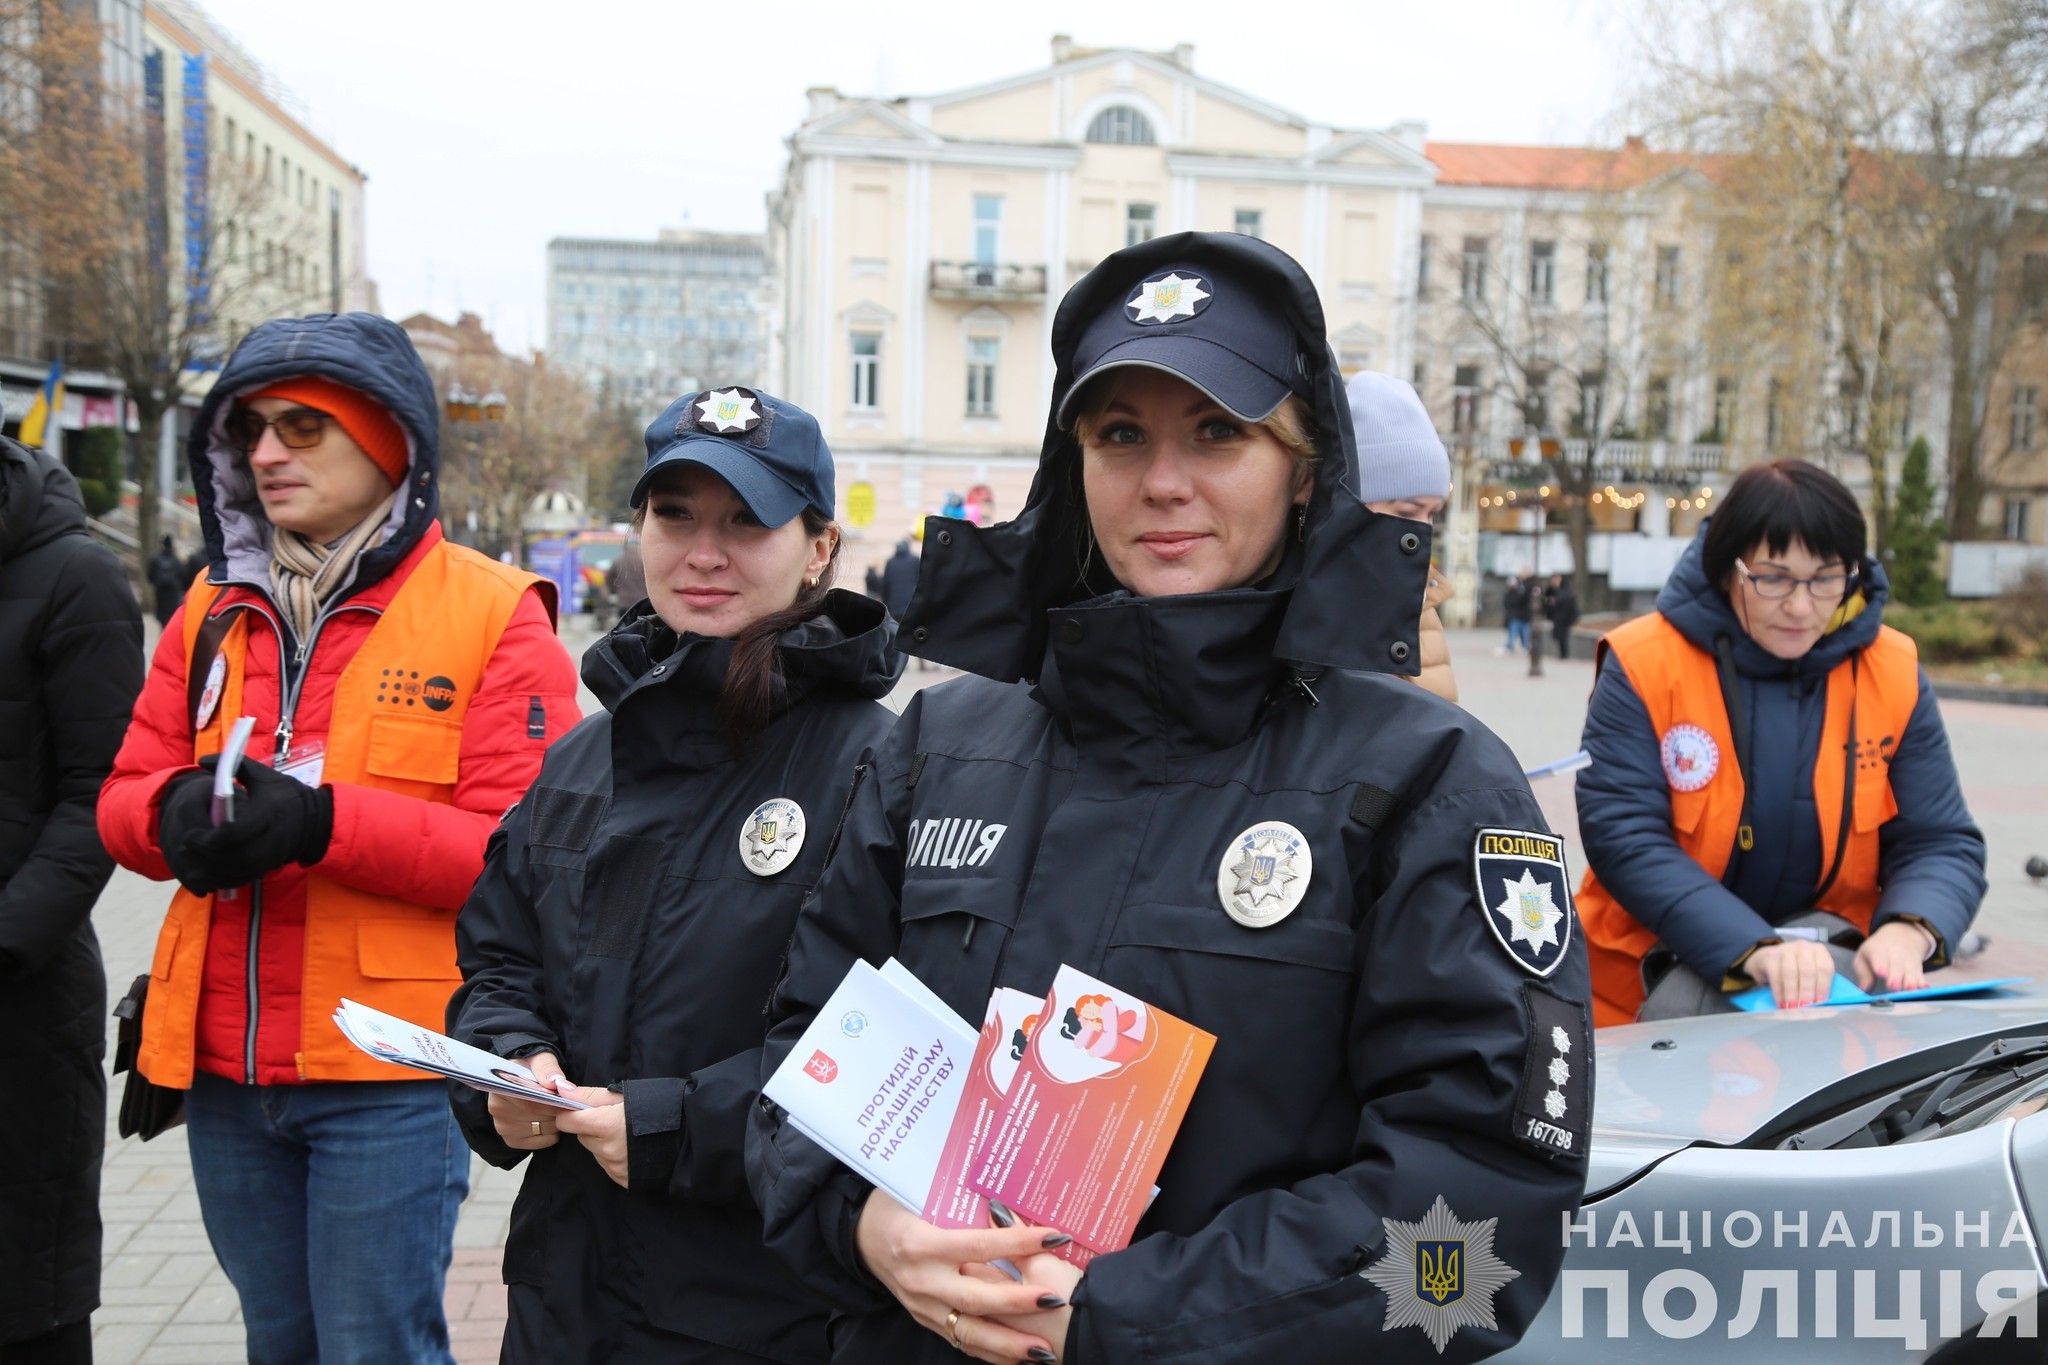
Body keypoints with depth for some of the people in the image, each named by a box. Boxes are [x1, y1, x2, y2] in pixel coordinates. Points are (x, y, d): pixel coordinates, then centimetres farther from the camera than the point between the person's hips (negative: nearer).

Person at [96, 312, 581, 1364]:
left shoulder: (493, 613, -8)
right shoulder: (214, 609, 10)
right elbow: (122, 798, 11)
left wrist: (321, 822, -25)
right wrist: (178, 809, -13)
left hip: (389, 1070, -6)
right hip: (225, 1067, 6)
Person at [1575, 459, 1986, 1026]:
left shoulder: (1894, 672, 1)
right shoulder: (1642, 664, -10)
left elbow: (1940, 843, 1)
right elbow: (1624, 836, -17)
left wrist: (1908, 932, -22)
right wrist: (1754, 949, -31)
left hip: (1833, 973, 2)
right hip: (1655, 980, -1)